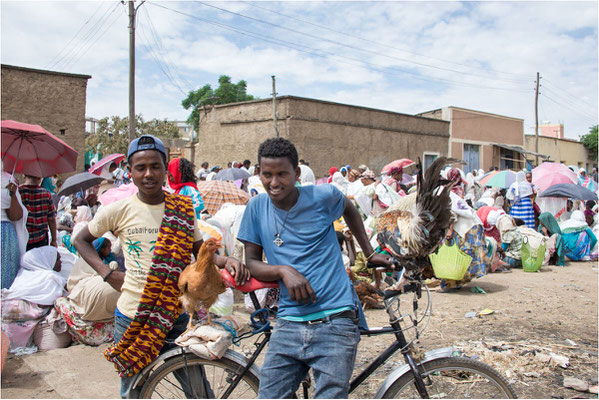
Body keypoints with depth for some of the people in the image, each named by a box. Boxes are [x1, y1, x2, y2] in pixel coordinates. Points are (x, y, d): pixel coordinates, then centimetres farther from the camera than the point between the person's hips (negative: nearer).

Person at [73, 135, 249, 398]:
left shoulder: (183, 209, -1)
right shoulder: (119, 211, -4)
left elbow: (200, 252, 7)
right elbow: (81, 240, 10)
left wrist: (226, 261, -13)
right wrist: (107, 274, -2)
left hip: (176, 317, 1)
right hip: (132, 316, 0)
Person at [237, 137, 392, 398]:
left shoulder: (323, 196, -3)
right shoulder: (257, 207, 3)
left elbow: (349, 210, 20)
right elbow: (251, 263, 6)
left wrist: (370, 253, 22)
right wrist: (284, 270, -13)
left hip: (335, 321, -2)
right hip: (289, 325, 3)